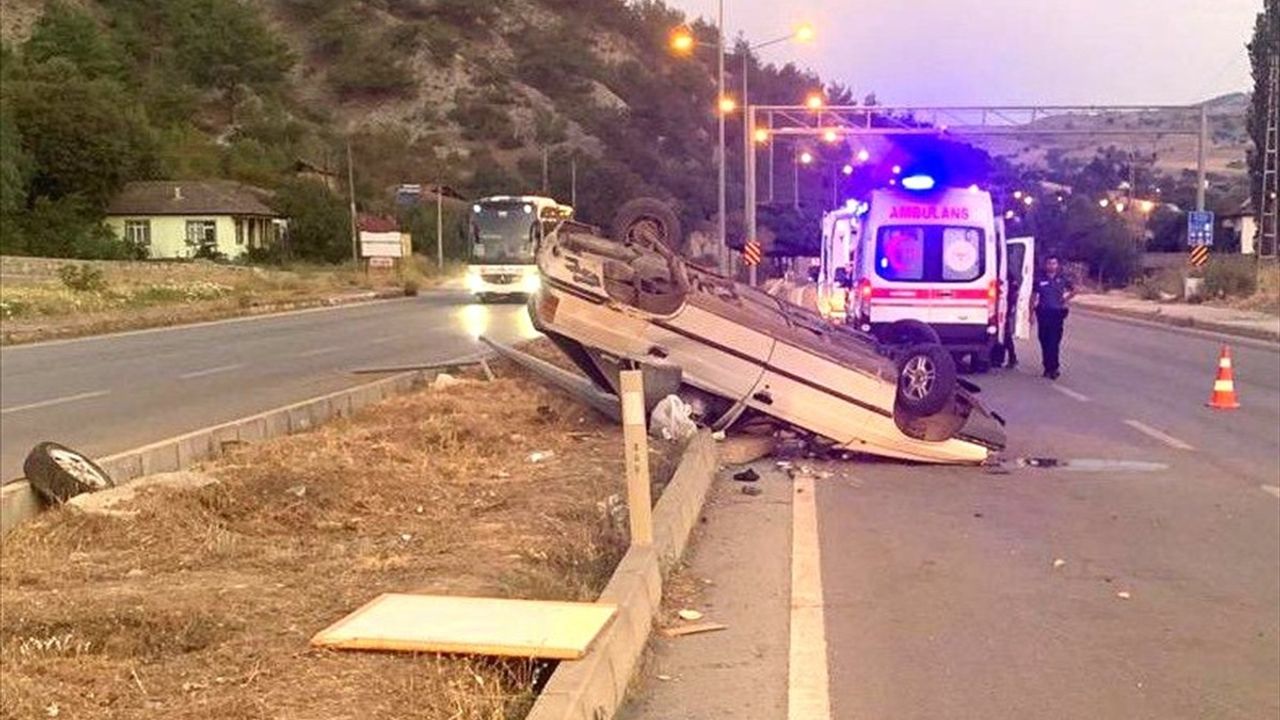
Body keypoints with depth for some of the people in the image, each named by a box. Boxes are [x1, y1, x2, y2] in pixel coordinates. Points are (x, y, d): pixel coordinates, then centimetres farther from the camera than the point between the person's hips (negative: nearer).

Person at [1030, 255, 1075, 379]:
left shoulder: (1062, 279, 5)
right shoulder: (1040, 280, 3)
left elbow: (1073, 290, 20)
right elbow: (1033, 297, 5)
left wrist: (1066, 299, 3)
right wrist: (1032, 313, -1)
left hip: (1057, 313, -1)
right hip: (1043, 313, 1)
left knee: (1055, 341, -8)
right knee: (1044, 341, 4)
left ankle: (1054, 368, -6)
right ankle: (1048, 367, 13)